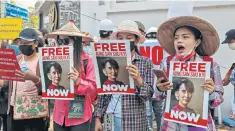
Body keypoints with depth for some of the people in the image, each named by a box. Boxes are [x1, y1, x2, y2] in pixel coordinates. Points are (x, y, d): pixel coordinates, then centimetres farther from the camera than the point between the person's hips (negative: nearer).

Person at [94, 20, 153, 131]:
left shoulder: (145, 62, -2)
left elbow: (148, 95, -6)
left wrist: (137, 79, -22)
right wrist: (98, 117, 0)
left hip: (134, 122, -1)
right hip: (108, 118, 2)